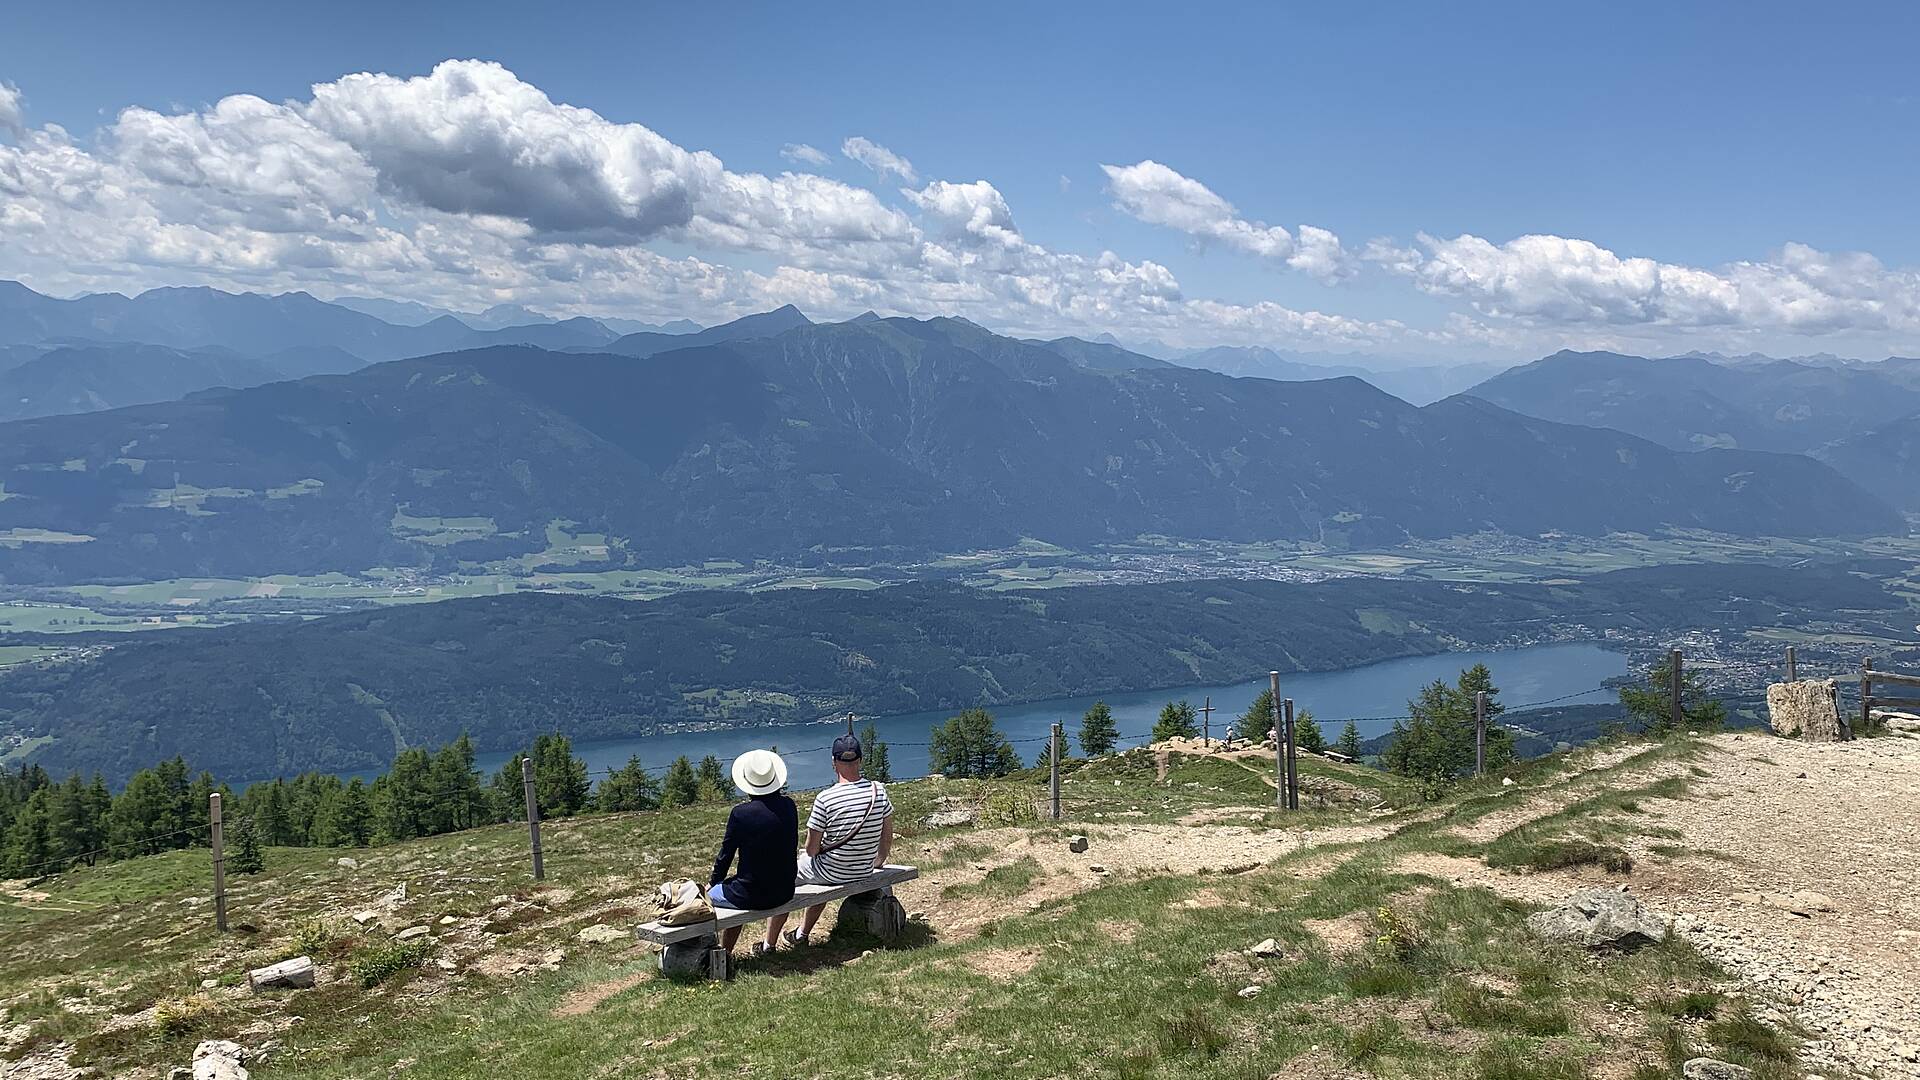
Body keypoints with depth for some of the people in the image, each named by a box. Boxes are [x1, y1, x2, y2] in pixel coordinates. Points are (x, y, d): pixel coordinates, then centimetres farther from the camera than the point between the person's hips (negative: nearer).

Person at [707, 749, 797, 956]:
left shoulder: (740, 813, -17)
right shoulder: (789, 806, -4)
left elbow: (725, 855, -6)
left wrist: (714, 883, 11)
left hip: (751, 896, -5)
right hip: (785, 893, 5)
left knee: (709, 895, 21)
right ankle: (769, 945, 46)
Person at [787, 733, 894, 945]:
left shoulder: (825, 799, -23)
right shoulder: (879, 791, -10)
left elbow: (811, 849, -15)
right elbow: (887, 835, 4)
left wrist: (814, 852, 10)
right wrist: (879, 861, 23)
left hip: (832, 872, -5)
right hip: (865, 872, 5)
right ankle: (802, 933, 42)